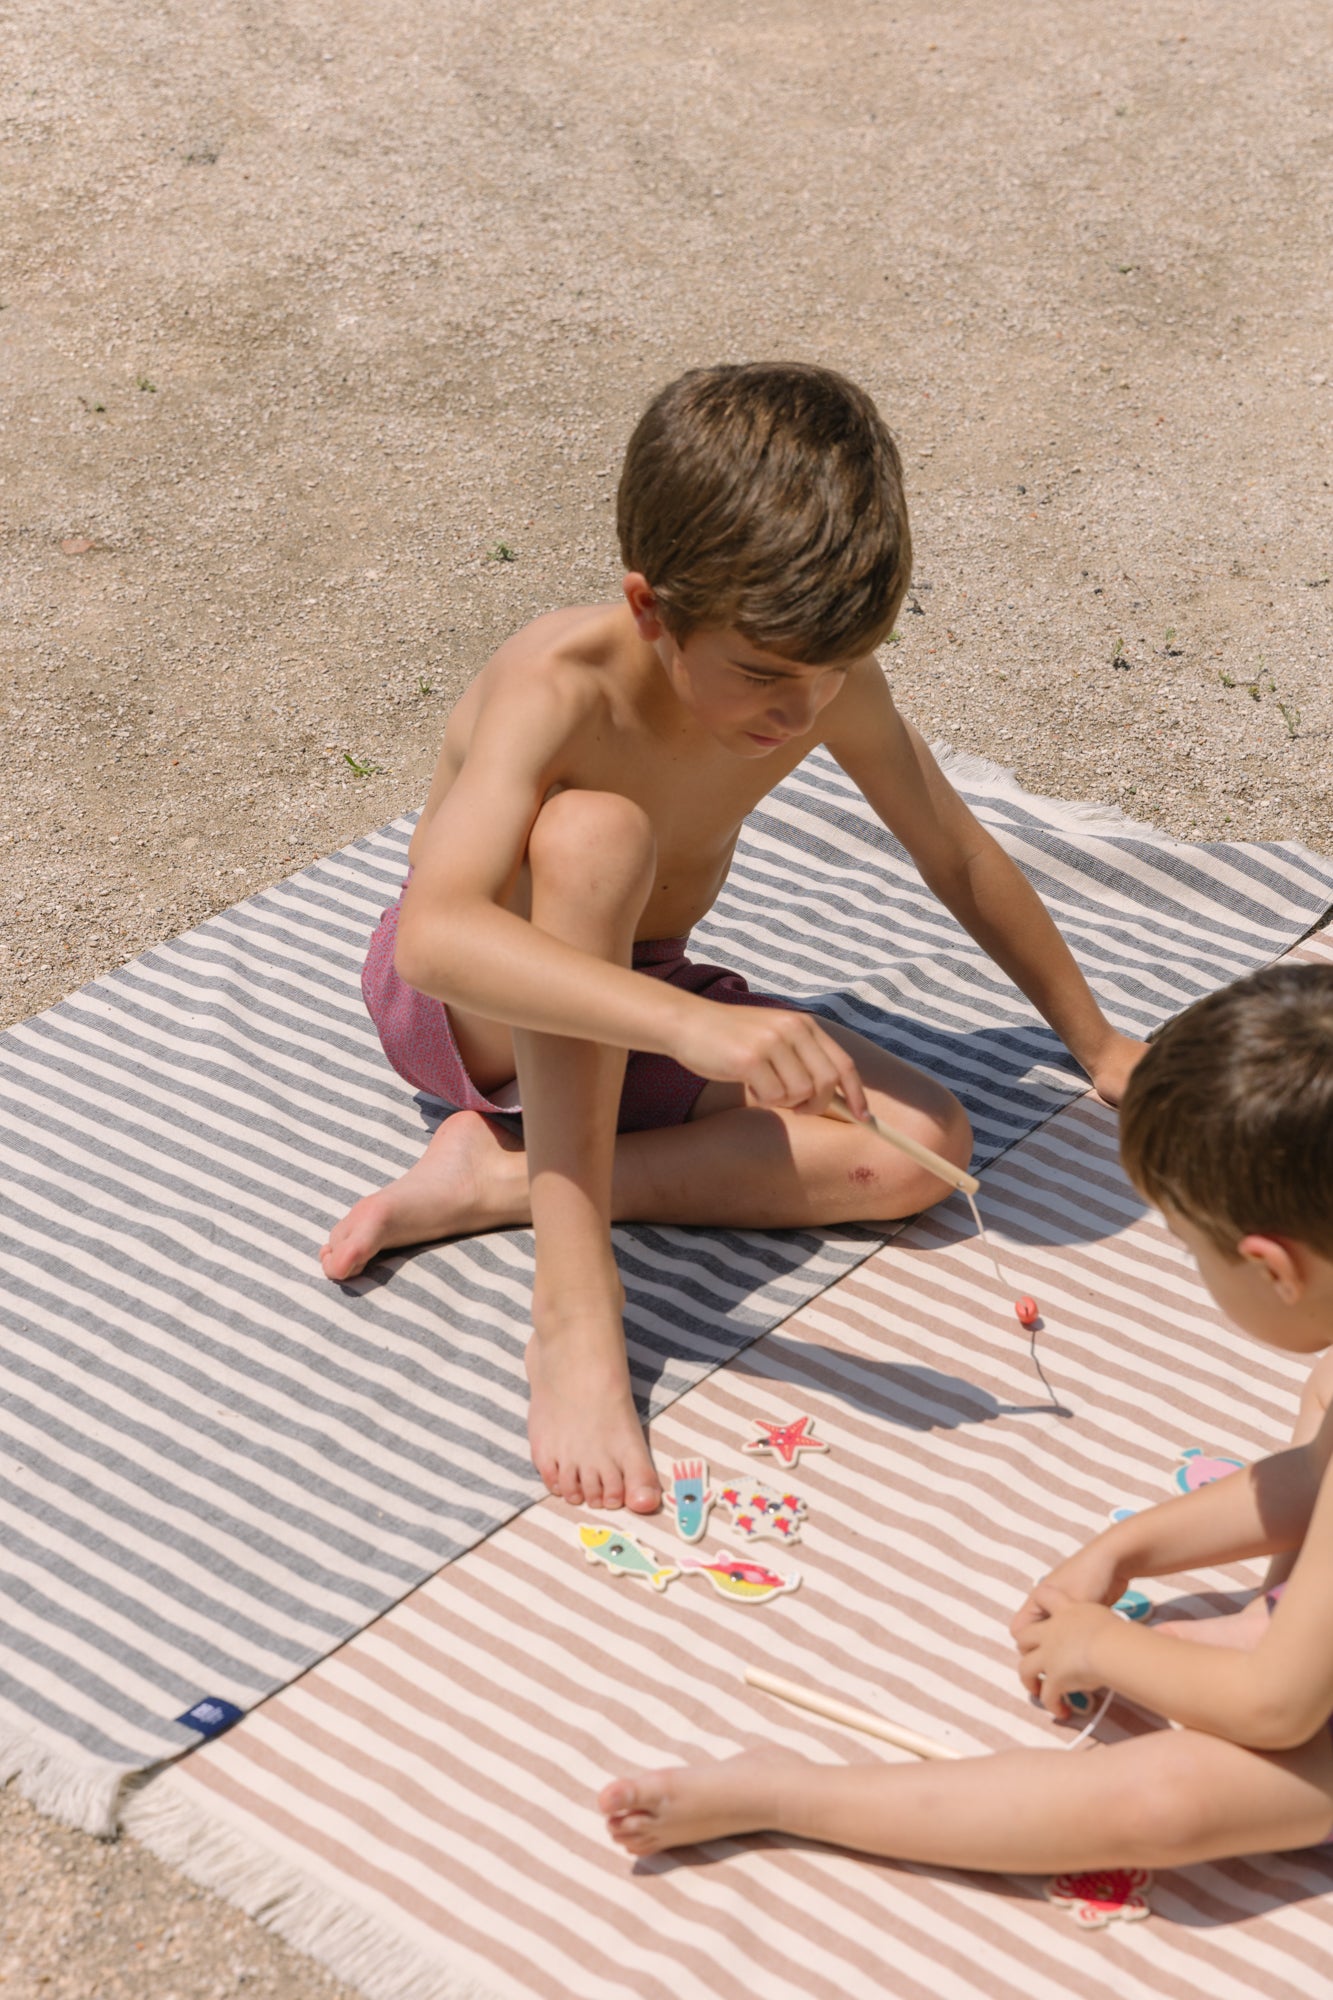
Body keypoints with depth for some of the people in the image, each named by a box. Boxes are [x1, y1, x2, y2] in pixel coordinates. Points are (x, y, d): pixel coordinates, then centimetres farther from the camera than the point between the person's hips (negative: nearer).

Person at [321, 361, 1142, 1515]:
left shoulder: (829, 686, -17)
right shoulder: (563, 690, -33)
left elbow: (957, 857, 1)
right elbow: (433, 937, -49)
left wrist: (1096, 1045, 10)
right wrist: (693, 1024, -61)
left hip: (634, 1012, 5)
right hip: (472, 1002, -5)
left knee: (923, 1149, -16)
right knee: (596, 830, -38)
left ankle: (501, 1181, -16)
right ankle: (572, 1299, -34)